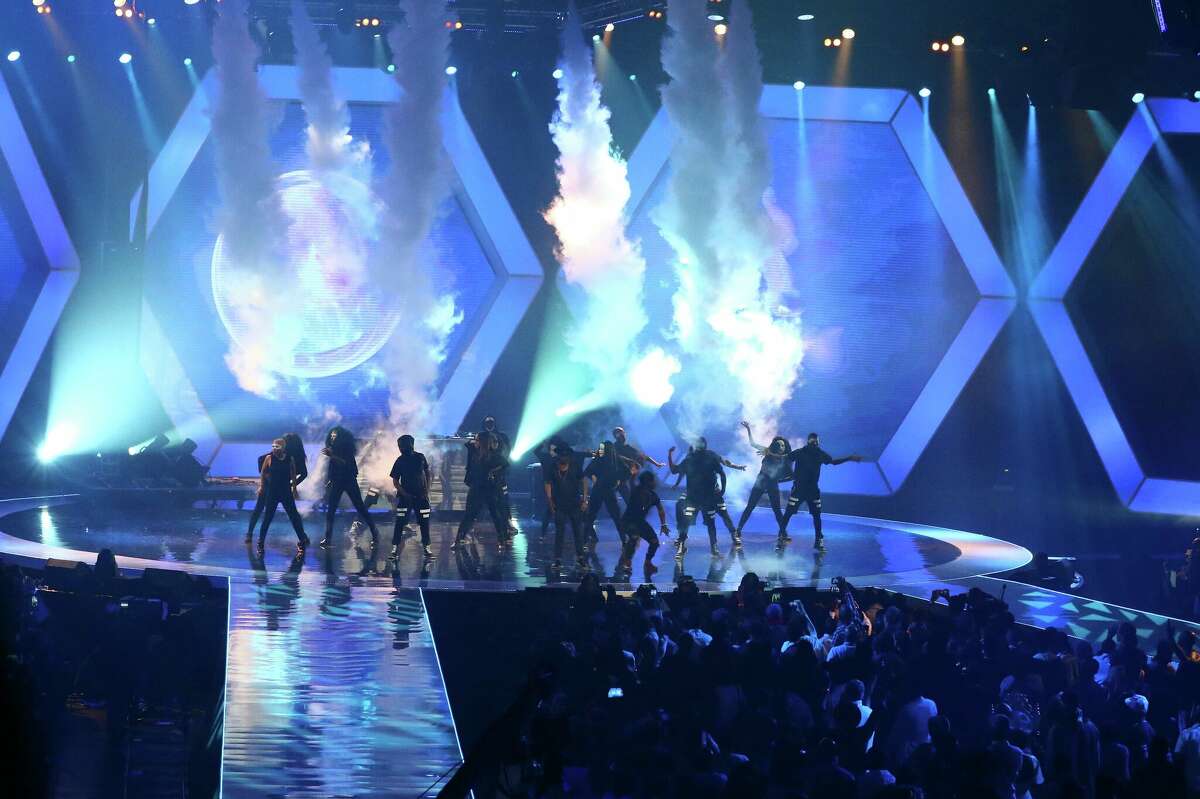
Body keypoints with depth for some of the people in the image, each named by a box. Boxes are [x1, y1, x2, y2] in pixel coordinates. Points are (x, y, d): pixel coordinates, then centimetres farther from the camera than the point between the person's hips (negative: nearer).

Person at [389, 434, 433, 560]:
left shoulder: (420, 458, 1)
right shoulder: (400, 461, -4)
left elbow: (428, 474, 9)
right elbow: (395, 481, -1)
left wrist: (427, 491, -1)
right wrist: (405, 494, -12)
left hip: (421, 496, 2)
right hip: (405, 496, -2)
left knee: (424, 522, 4)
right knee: (400, 522, -8)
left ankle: (426, 547, 16)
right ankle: (395, 549, -7)